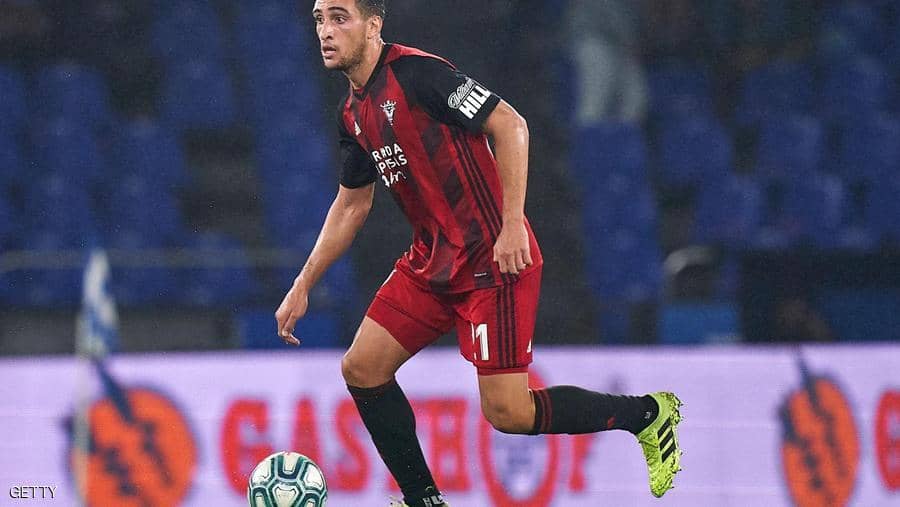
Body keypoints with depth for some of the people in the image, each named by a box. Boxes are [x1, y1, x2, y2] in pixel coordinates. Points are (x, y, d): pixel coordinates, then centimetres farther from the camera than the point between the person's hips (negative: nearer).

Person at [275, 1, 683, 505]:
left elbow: (510, 125, -19)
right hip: (431, 262, 9)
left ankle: (649, 414, 9)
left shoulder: (415, 72, -17)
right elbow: (352, 204, 23)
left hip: (493, 259, -9)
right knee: (362, 369, 2)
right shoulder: (353, 113, 10)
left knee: (507, 412, -11)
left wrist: (513, 224, -24)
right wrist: (304, 285, 20)